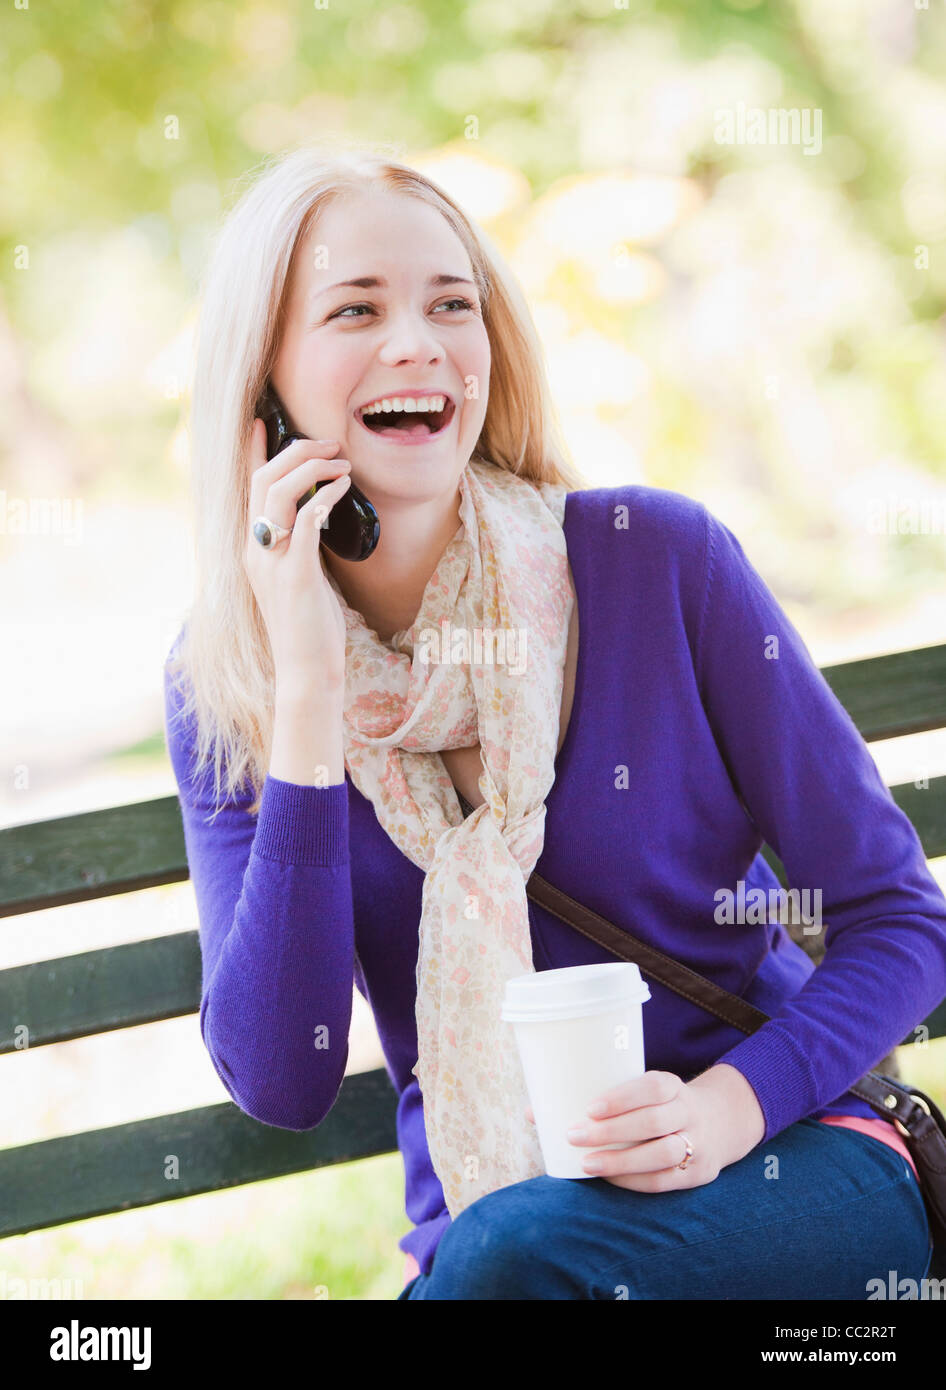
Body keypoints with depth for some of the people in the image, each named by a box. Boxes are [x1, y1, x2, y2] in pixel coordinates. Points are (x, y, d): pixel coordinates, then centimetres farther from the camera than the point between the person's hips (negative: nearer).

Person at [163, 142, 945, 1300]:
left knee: (515, 1248, -32)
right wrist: (311, 689, -15)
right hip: (478, 1240, 2)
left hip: (777, 1162, -1)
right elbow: (279, 1085, -11)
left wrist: (727, 1108, -19)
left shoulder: (655, 557, -6)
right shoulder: (223, 683, 0)